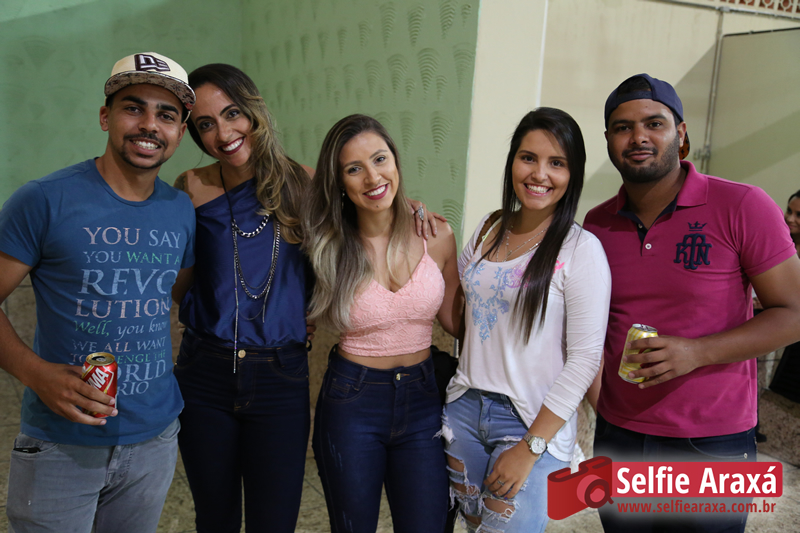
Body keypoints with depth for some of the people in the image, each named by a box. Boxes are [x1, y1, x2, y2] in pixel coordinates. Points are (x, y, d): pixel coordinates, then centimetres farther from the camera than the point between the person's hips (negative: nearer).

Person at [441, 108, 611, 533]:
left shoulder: (581, 250, -12)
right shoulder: (487, 230, 5)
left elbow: (584, 359, -14)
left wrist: (530, 447, -15)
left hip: (533, 420, -5)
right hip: (465, 406, 5)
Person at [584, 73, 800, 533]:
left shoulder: (743, 207, -11)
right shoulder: (597, 224, 2)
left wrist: (696, 352, -22)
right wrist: (598, 402, 5)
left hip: (712, 443, -3)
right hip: (617, 434, 4)